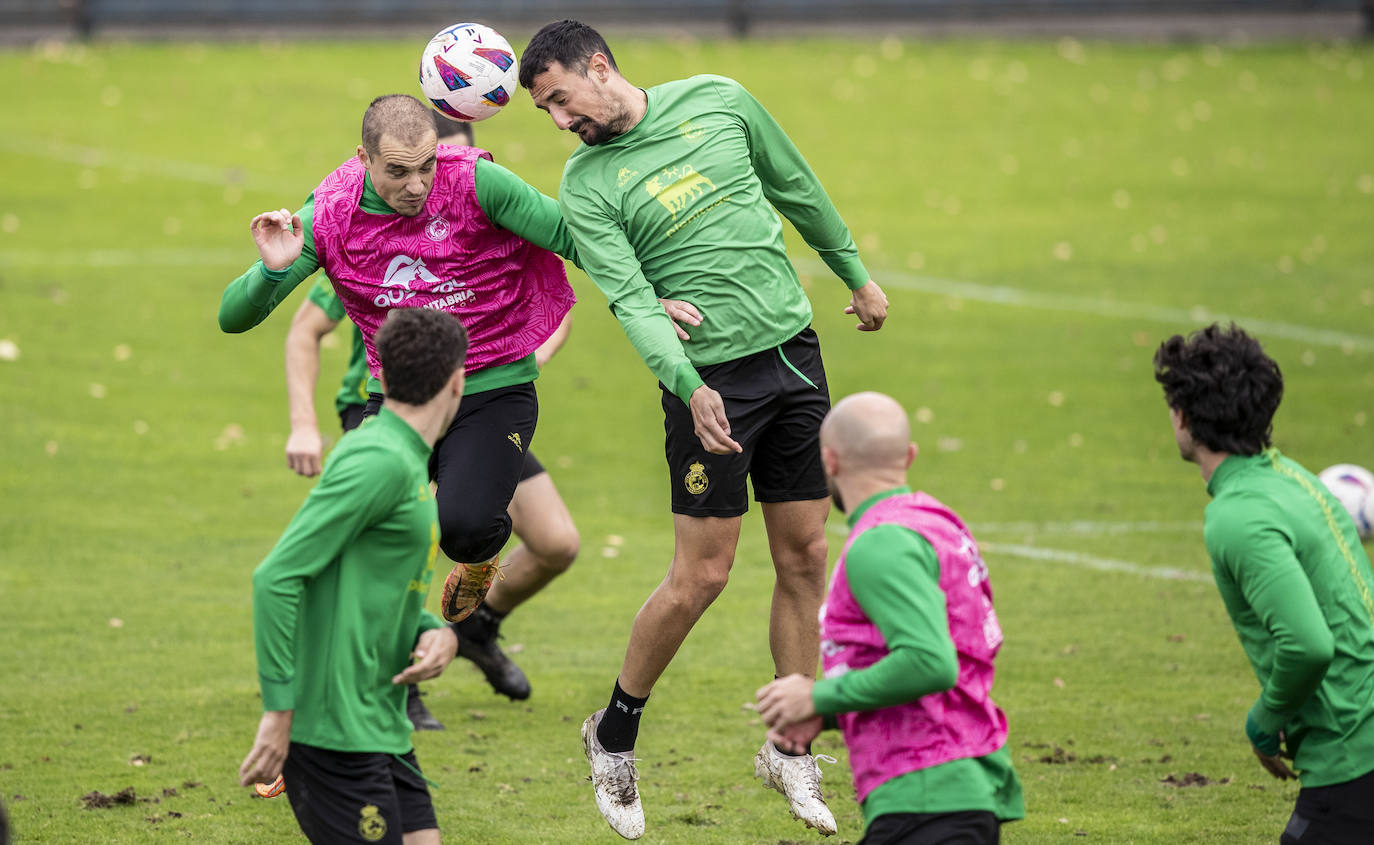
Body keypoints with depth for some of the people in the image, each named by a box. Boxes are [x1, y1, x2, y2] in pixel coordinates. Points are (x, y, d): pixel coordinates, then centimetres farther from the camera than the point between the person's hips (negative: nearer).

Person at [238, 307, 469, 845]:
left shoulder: (410, 465, 15)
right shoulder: (380, 462, -16)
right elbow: (277, 577, -21)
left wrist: (438, 634, 1)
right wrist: (279, 711, -21)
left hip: (382, 732, 10)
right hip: (336, 733, -10)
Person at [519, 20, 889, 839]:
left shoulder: (717, 100, 3)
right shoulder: (587, 186, -7)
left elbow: (795, 186, 17)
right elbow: (632, 302, -17)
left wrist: (857, 274, 25)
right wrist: (688, 385, -33)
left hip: (794, 352, 4)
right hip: (711, 379, -4)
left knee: (805, 561, 5)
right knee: (701, 578, -5)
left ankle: (792, 750, 17)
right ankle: (615, 736, 14)